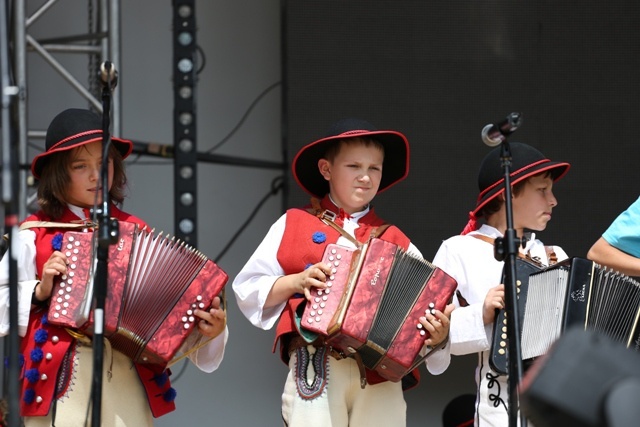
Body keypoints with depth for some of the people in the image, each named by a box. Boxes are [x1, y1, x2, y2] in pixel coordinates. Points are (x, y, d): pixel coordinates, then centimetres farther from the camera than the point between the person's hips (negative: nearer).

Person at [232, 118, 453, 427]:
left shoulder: (395, 242, 16)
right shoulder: (295, 225, 13)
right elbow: (248, 289, 11)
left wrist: (437, 334, -14)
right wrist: (296, 281, -5)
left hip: (381, 370, 2)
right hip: (315, 365, -2)